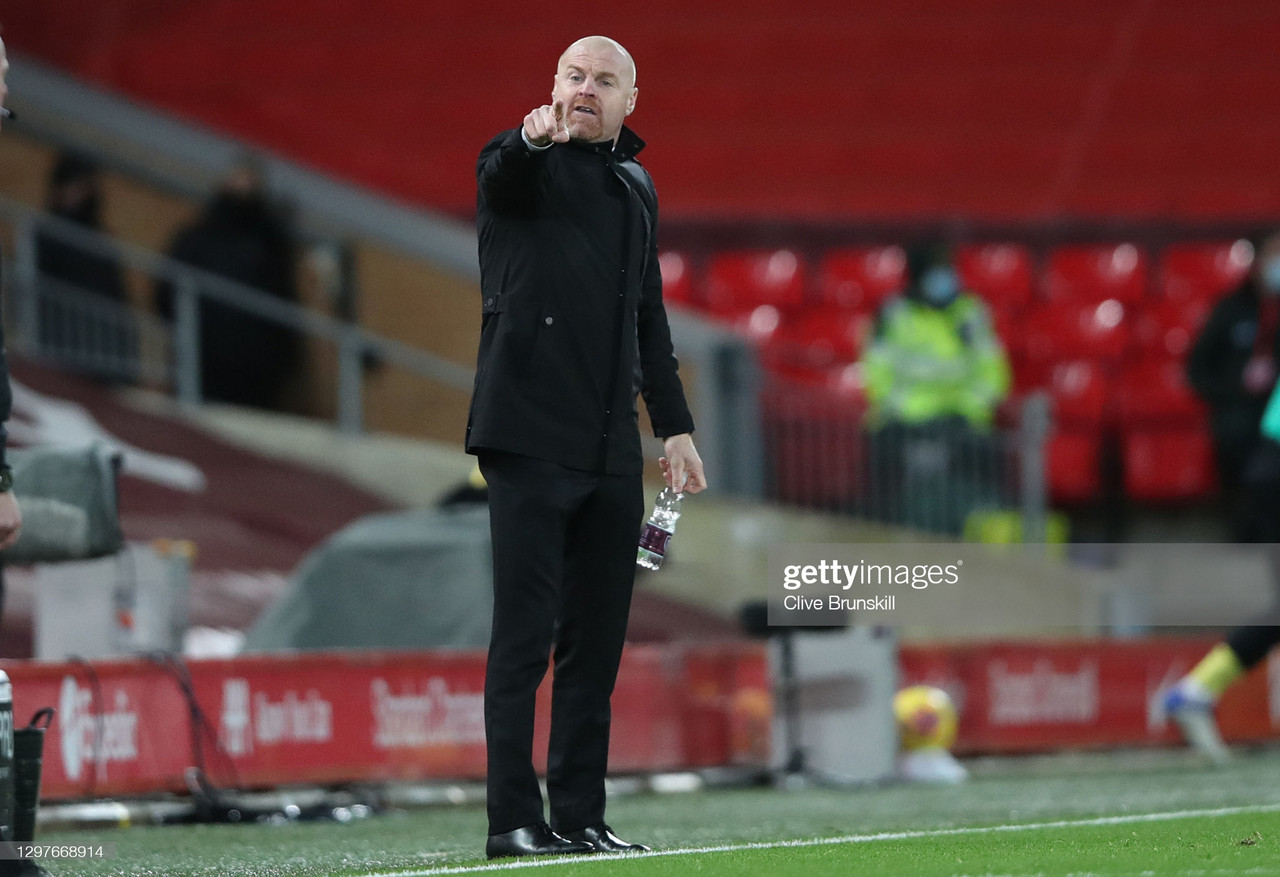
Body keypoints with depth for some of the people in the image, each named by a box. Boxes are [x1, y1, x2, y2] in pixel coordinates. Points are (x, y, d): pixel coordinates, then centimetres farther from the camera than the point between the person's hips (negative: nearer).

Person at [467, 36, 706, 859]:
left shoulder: (637, 187, 19)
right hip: (530, 441, -6)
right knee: (524, 636, -7)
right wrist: (534, 138, -50)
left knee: (597, 643, 7)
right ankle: (513, 822, -7)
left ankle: (581, 817, 12)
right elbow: (501, 171, -26)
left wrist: (675, 426, 19)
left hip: (611, 450, 6)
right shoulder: (524, 164, 0)